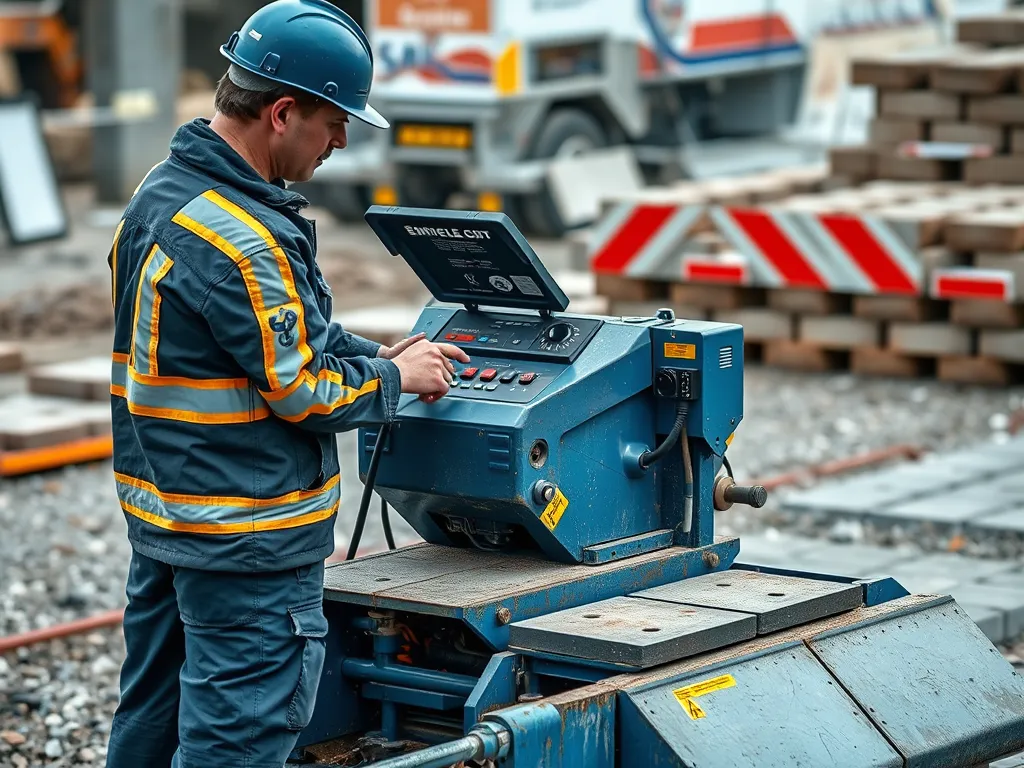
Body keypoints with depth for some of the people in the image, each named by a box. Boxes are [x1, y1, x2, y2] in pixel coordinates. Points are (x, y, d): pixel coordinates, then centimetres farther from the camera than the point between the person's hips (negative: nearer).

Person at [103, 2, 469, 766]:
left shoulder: (163, 190, 7)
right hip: (246, 543, -10)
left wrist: (375, 351, 10)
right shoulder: (237, 239, -25)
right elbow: (303, 394, -18)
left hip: (161, 515, 10)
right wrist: (396, 379, -2)